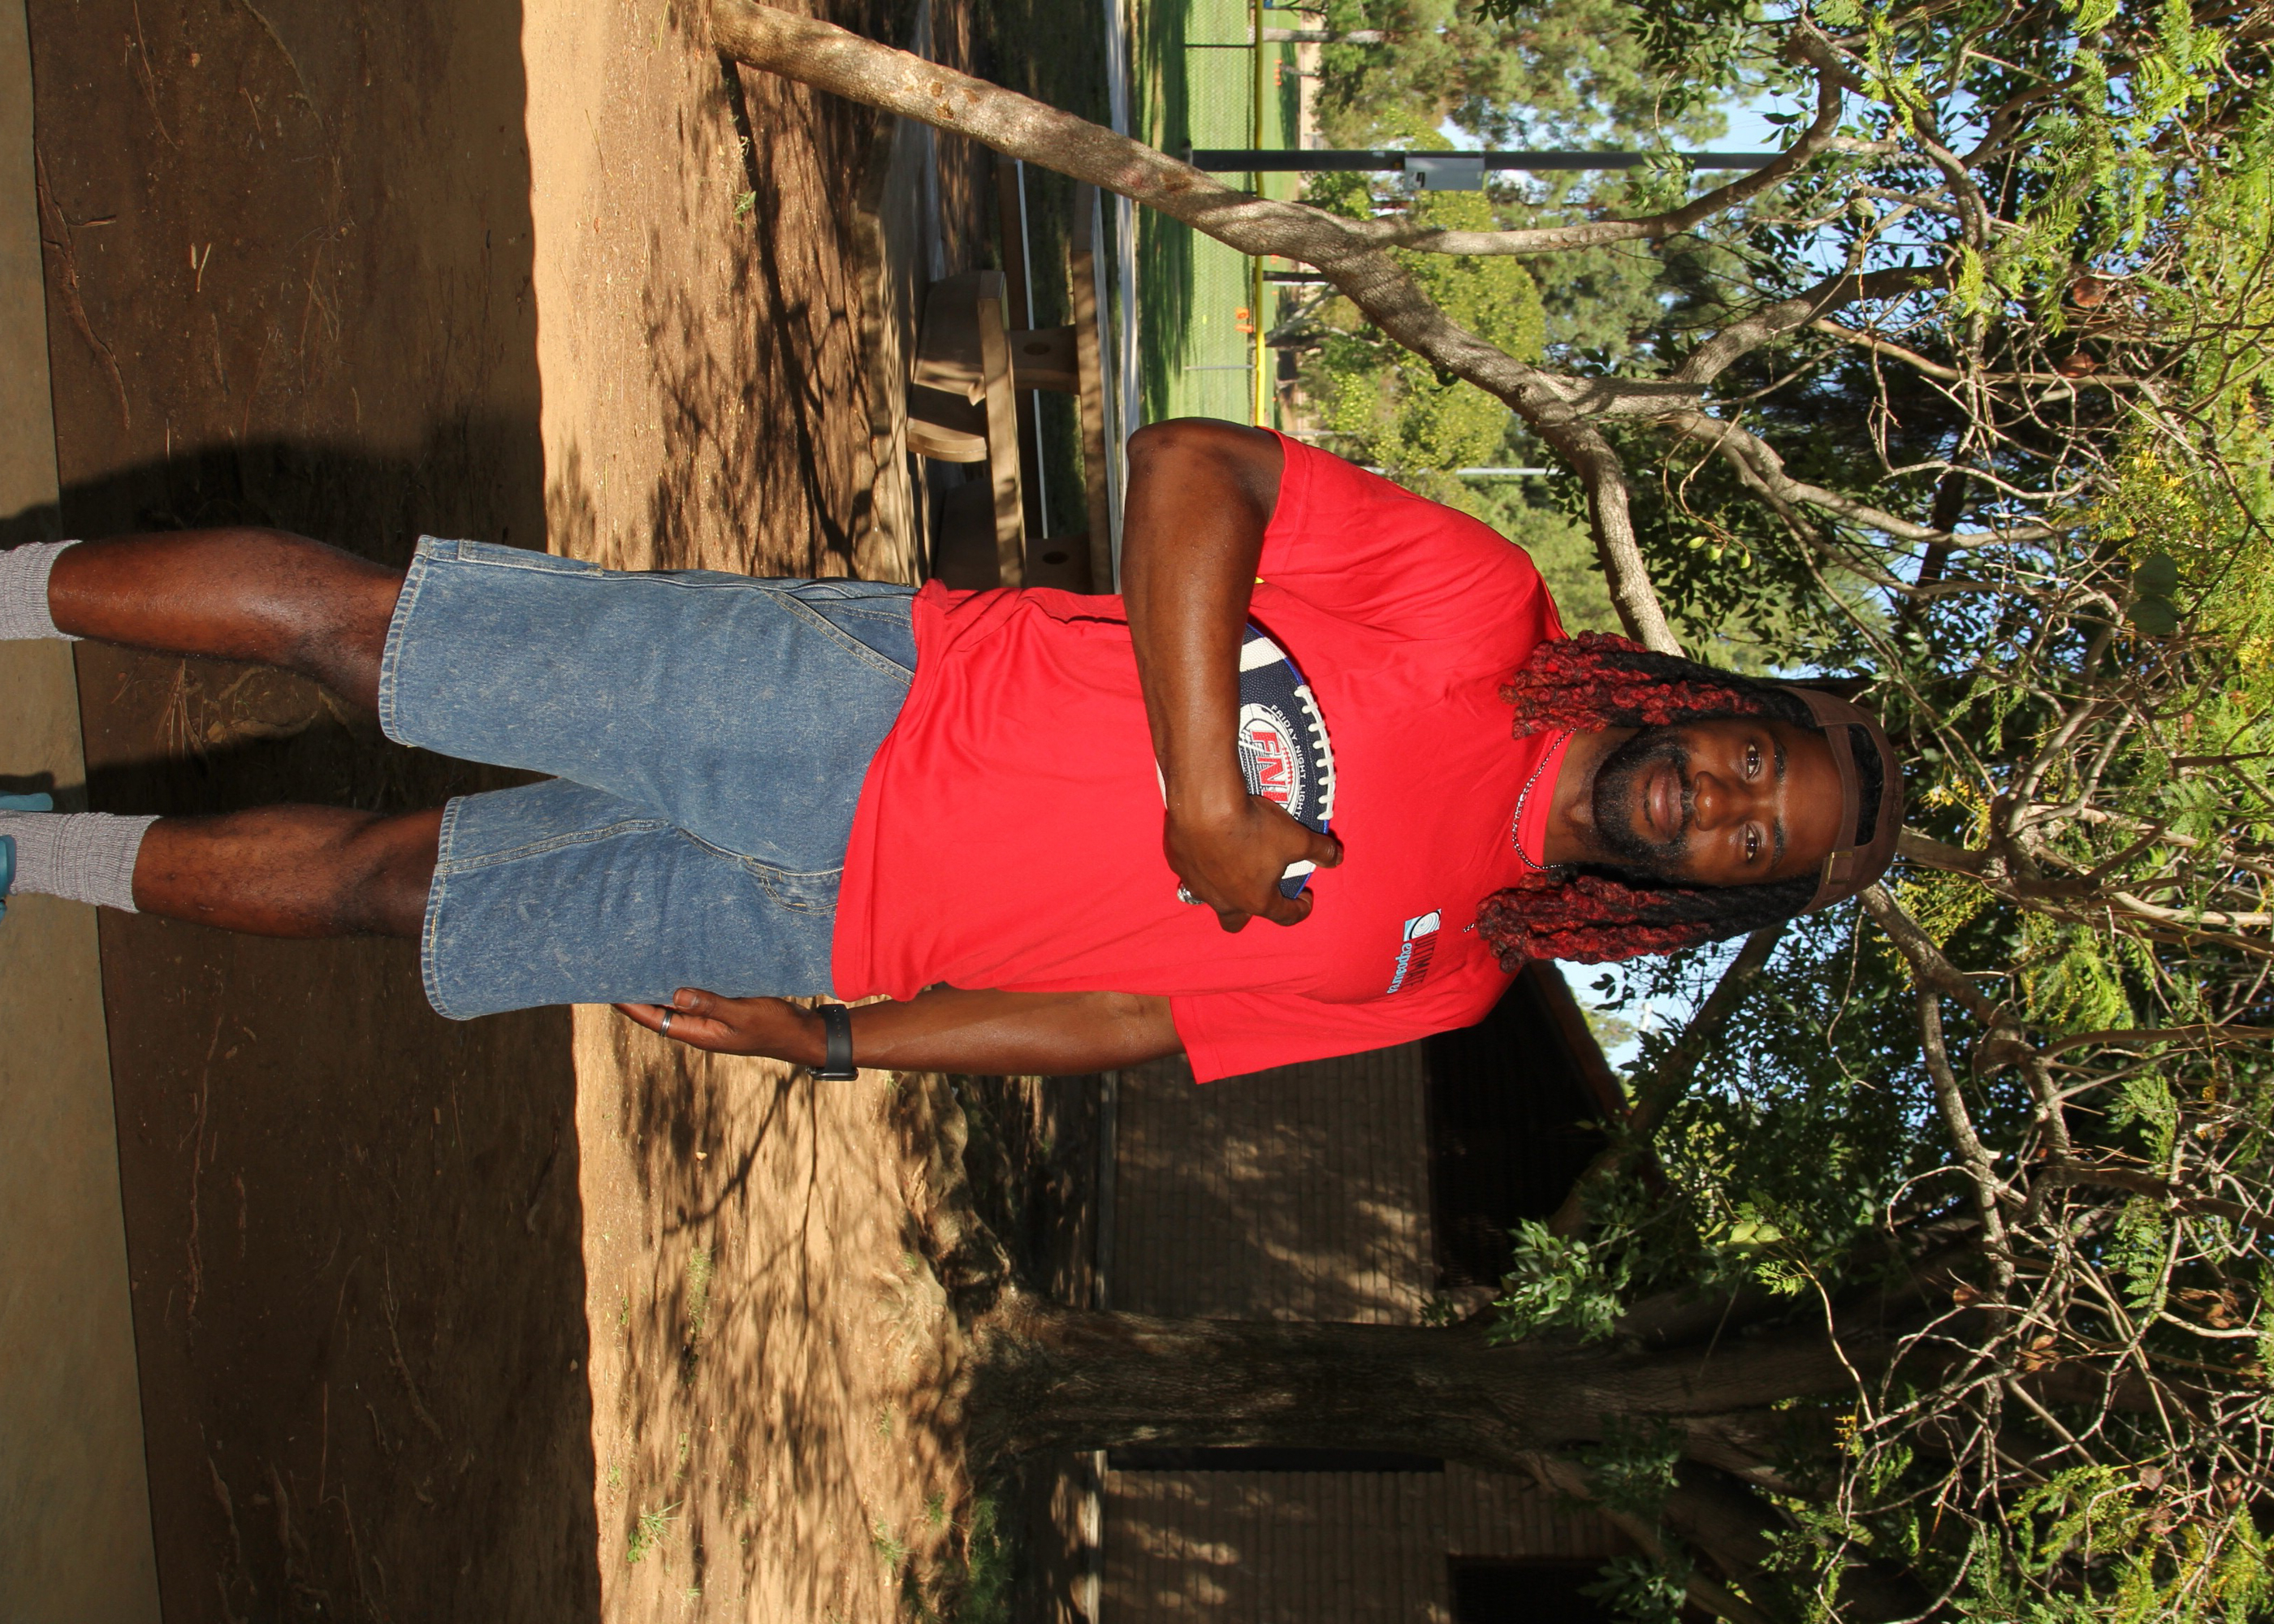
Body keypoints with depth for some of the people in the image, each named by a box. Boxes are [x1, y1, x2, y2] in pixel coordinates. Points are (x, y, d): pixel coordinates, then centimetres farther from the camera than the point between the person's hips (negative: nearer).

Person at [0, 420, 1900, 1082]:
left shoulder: (1443, 980, 4)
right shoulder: (1482, 612, -6)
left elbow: (1118, 1019, 3)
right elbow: (1191, 465, -13)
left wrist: (831, 1043, -3)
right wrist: (1203, 781, -22)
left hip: (843, 939, 2)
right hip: (857, 703, -2)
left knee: (376, 877, 3)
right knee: (346, 615, -7)